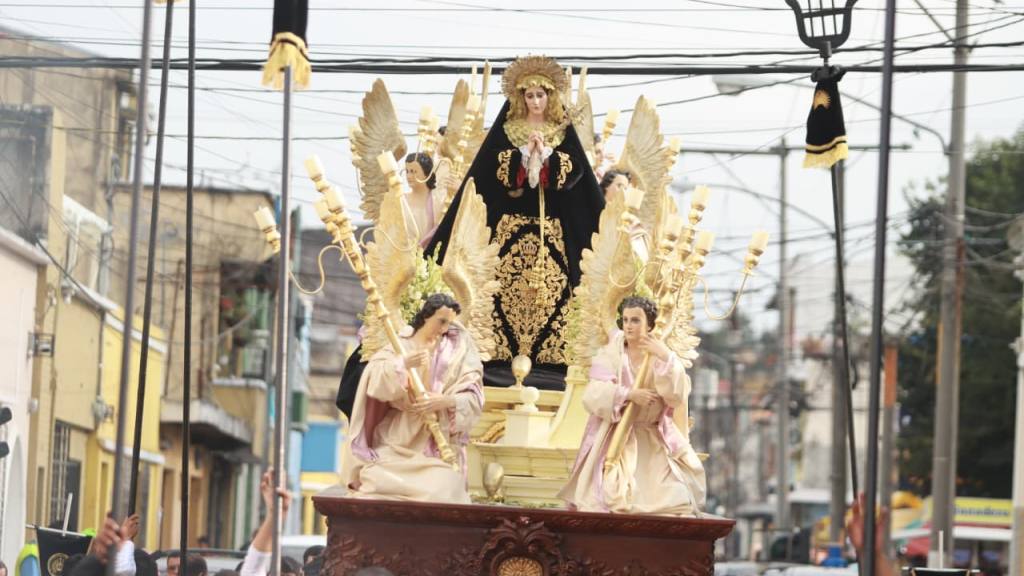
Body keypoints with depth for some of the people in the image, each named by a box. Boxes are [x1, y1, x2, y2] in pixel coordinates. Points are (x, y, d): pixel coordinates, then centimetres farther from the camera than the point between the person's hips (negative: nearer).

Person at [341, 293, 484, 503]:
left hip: (439, 445, -1)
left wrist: (445, 402, -22)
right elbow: (375, 383, -10)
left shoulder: (458, 350, 4)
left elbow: (473, 398, -3)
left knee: (437, 495, -24)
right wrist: (403, 365, -28)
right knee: (379, 487, -21)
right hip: (397, 443, 1)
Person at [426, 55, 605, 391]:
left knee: (549, 286, -6)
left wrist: (545, 152, -11)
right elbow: (498, 171, -2)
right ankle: (503, 358, -7)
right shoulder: (507, 129, 8)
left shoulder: (564, 132, 10)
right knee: (507, 286, -8)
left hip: (552, 227, 1)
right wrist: (526, 151, -12)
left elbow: (574, 173, -1)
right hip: (511, 223, -1)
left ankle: (546, 358, -5)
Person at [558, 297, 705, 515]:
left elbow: (678, 397, -11)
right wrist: (628, 394, -23)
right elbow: (592, 397, -12)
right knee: (612, 495, -21)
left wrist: (665, 359, -19)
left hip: (654, 441, 2)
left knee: (674, 499, -13)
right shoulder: (610, 355, -1)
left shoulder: (662, 356, 3)